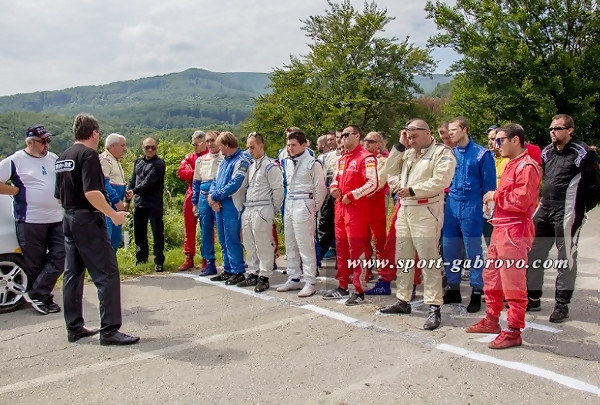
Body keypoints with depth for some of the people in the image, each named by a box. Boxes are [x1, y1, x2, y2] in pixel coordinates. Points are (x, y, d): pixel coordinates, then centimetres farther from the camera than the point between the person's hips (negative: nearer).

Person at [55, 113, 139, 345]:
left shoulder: (63, 158, 15)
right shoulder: (88, 154, -12)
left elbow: (59, 195, 18)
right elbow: (91, 192, -24)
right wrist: (113, 215, -17)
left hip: (69, 220, 10)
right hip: (88, 220, -10)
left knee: (73, 273, 13)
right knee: (107, 274, -6)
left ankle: (74, 328, 20)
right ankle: (109, 330, -6)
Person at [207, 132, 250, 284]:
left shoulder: (241, 162, -11)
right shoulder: (224, 161, 18)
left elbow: (234, 185, -19)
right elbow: (215, 181, 17)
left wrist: (215, 196, -13)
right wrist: (212, 196, -2)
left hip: (232, 206, -9)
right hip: (219, 206, 9)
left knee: (232, 240, -4)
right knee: (224, 241, 14)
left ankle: (238, 272, 6)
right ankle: (228, 270, 24)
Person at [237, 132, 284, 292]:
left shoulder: (270, 165, -8)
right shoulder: (250, 165, 17)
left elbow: (278, 189, -10)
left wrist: (274, 209, -5)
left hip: (262, 210, -8)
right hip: (248, 210, 8)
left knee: (263, 245, -3)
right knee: (249, 244, 13)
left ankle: (264, 277, 6)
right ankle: (253, 274, 24)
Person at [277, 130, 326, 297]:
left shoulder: (312, 163, -9)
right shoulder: (286, 162, 12)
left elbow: (320, 189, -7)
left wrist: (314, 209, -5)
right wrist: (287, 203, 12)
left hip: (303, 205, -8)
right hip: (289, 205, 8)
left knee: (305, 245, -5)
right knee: (290, 245, 13)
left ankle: (310, 282, 2)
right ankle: (293, 279, 24)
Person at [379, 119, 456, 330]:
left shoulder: (442, 152, -6)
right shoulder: (408, 153, 17)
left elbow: (440, 182, -17)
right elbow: (390, 170, 14)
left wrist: (412, 190, -17)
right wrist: (400, 145, 7)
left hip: (426, 212, -8)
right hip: (405, 210, 8)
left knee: (429, 262, -5)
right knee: (403, 259, 14)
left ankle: (434, 308, 2)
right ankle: (403, 301, 26)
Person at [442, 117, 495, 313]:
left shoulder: (482, 154, -5)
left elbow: (489, 185, -4)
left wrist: (486, 207, -6)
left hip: (471, 208, -5)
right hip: (451, 206, 5)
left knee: (473, 252, 2)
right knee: (450, 250, 8)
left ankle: (476, 293, 12)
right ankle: (453, 289, 21)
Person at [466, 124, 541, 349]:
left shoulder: (527, 166, -12)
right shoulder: (511, 164, 17)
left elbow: (521, 201, -22)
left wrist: (495, 196, -10)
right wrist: (495, 198, 3)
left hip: (514, 231, -10)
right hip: (499, 229, 10)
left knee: (513, 283, -3)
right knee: (491, 277, 17)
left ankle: (514, 332, 6)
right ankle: (492, 320, 30)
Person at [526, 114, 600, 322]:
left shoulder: (582, 154, -10)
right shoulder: (548, 151, 11)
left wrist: (581, 209, -4)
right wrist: (544, 202, 15)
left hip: (566, 214, -7)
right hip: (544, 210, 7)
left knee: (566, 258, 2)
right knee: (533, 253, 10)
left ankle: (562, 305, 12)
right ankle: (532, 298, 22)